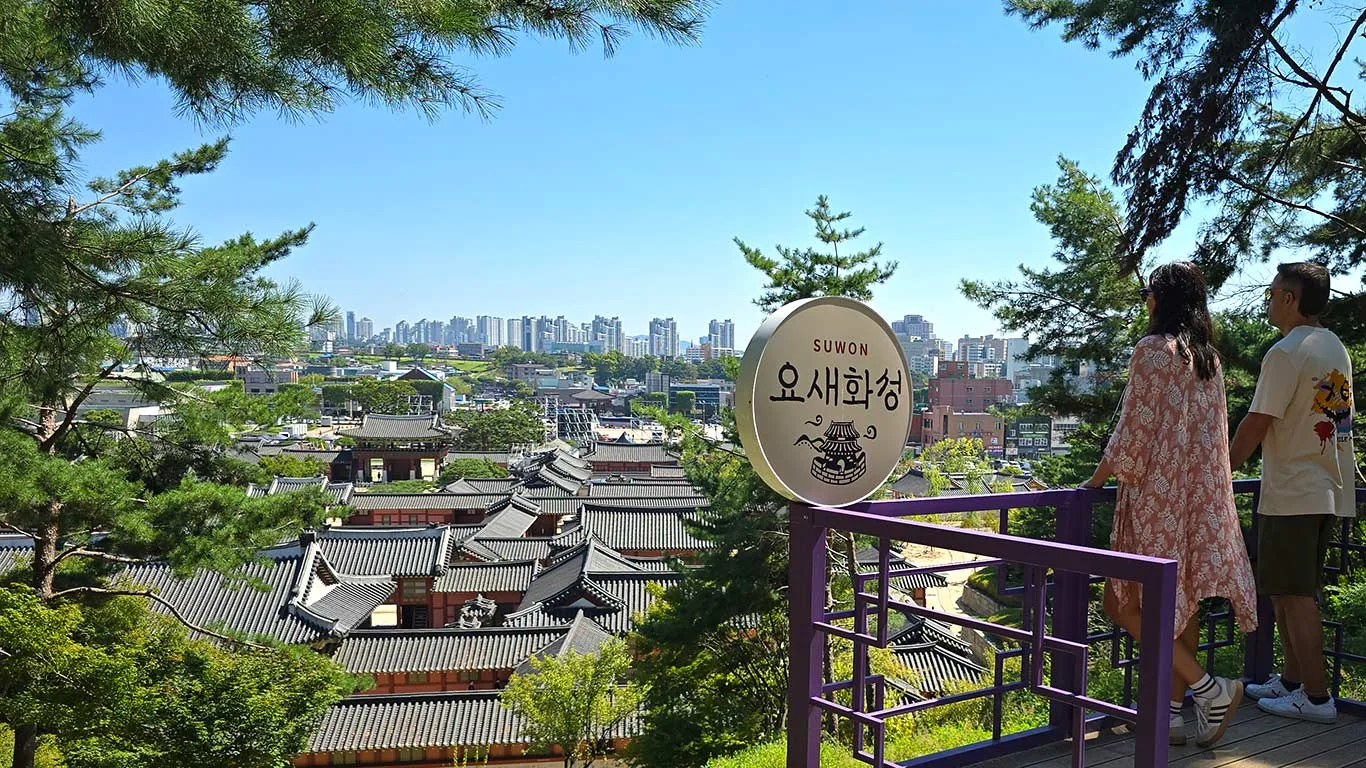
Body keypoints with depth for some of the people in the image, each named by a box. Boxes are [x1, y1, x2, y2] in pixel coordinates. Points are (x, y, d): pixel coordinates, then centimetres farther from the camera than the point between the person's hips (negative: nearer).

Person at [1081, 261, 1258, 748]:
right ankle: (1173, 712, 15)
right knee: (1181, 601, 10)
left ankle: (1208, 688, -7)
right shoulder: (1208, 357, 12)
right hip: (1202, 493, 8)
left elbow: (1135, 427, -12)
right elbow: (1217, 433, 16)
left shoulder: (1153, 349, -11)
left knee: (1129, 603, -2)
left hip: (1158, 494, -8)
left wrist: (1097, 479, -2)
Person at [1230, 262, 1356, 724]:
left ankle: (1316, 696, 4)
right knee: (1289, 593, 17)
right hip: (1330, 490, 9)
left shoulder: (1286, 353, -15)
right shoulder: (1336, 348, 14)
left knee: (1295, 597, -1)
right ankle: (1292, 680, 25)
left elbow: (1256, 424, -16)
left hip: (1292, 494, -9)